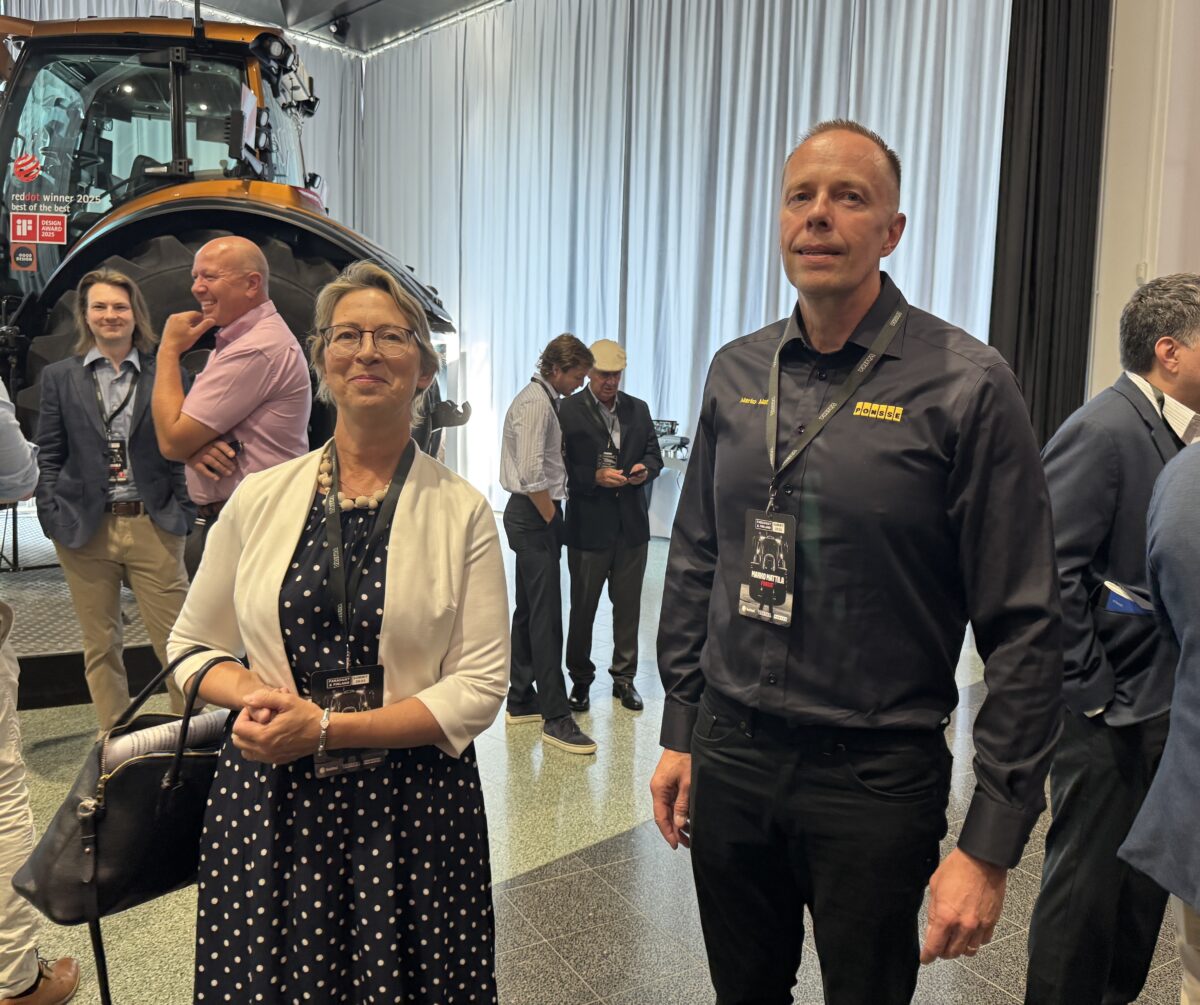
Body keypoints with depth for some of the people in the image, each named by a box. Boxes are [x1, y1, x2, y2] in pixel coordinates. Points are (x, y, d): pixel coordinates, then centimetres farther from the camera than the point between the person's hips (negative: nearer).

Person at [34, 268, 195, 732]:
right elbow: (48, 457, 8)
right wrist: (53, 520, -1)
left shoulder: (165, 373, 4)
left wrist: (183, 513, -4)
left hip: (154, 527, -1)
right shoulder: (60, 376, 8)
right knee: (101, 646, 10)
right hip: (84, 531, 2)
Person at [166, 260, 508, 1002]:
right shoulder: (261, 498, 2)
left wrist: (326, 727, -15)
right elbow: (193, 645, 11)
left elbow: (480, 687, -8)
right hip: (269, 801, 2)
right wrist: (257, 695, -10)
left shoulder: (463, 511, -5)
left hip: (412, 807, -1)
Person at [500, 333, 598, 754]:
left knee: (528, 610, 15)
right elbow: (532, 475, -24)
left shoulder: (542, 399, 16)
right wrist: (552, 517, -13)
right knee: (546, 616, -9)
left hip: (532, 516, 11)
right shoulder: (535, 403, -15)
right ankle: (555, 717, -4)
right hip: (534, 517, -11)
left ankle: (521, 701, 25)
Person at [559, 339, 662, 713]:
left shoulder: (638, 409, 10)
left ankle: (624, 677, 25)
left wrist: (645, 468, -8)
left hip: (632, 524, 4)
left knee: (628, 605, 11)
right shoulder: (568, 410, -5)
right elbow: (559, 466, -8)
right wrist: (596, 477, -22)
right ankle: (580, 679, 23)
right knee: (583, 606, 8)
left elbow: (654, 455, 14)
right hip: (588, 525, -4)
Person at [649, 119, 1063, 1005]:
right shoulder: (736, 372, 3)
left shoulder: (965, 384, -12)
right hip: (728, 756, 4)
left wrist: (990, 843, -12)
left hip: (876, 776, -4)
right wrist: (679, 732, 10)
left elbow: (1023, 628, -12)